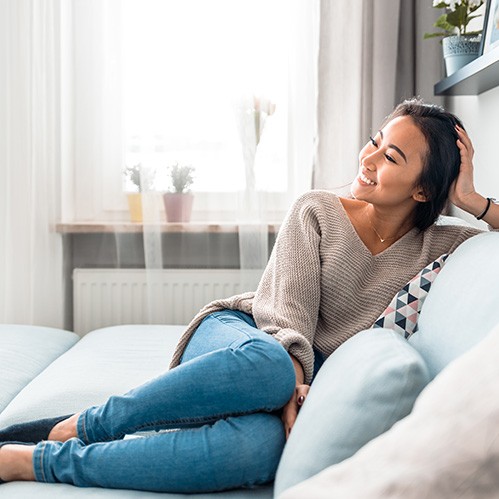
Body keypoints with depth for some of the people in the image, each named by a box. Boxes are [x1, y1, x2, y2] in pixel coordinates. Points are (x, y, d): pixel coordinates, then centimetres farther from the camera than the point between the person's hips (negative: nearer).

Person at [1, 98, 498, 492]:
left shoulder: (434, 248, 7)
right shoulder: (316, 212, 1)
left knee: (261, 446, -39)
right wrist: (291, 387, -26)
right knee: (268, 365, -43)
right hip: (231, 335, -1)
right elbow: (291, 314, -9)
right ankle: (84, 425, -28)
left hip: (295, 373, 1)